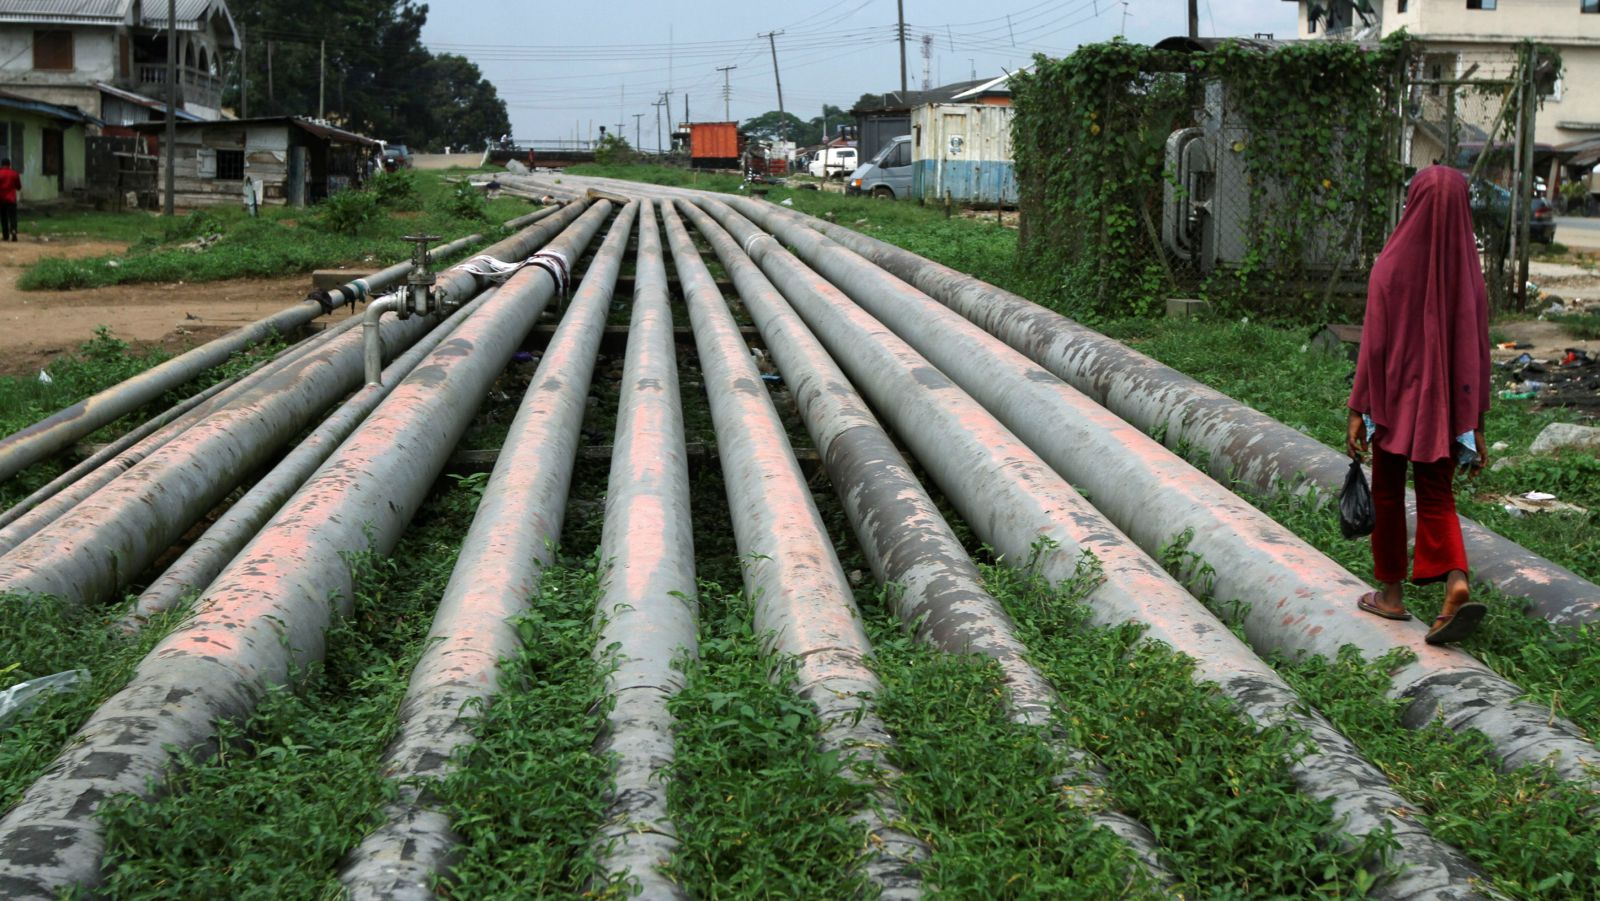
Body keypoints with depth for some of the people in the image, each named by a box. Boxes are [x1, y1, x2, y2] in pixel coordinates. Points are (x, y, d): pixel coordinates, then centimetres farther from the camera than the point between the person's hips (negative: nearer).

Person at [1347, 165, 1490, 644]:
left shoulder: (1392, 263, -13)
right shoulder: (1469, 270, -2)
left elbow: (1374, 344, -13)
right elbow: (1478, 351, 0)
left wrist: (1358, 410, -7)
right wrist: (1475, 424, 6)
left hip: (1394, 398, -3)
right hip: (1444, 406, 3)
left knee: (1387, 493, 14)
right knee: (1436, 497, 10)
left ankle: (1391, 594, 22)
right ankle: (1456, 581, -13)